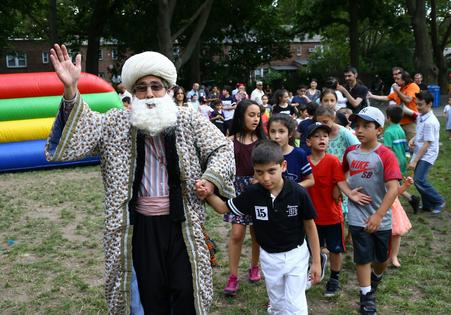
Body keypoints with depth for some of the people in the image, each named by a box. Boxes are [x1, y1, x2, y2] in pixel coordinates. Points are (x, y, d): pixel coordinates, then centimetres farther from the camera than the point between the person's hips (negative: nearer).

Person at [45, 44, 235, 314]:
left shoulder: (189, 121, -1)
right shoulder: (116, 124, 0)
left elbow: (222, 148, 5)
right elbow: (77, 134, -10)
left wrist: (211, 179, -13)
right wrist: (70, 90, -25)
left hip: (182, 223, 0)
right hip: (141, 225, 0)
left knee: (187, 292, 5)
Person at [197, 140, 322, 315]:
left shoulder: (298, 193, -22)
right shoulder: (252, 193, -16)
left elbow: (310, 226, -9)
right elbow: (223, 207, -3)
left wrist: (316, 261, -4)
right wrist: (208, 194, -24)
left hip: (296, 254, -2)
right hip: (269, 257, 3)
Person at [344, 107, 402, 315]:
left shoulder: (386, 155, -15)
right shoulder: (350, 152, -1)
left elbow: (393, 189, -21)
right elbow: (343, 174, 19)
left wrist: (378, 215, -24)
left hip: (381, 218, -1)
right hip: (358, 217, 2)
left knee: (381, 258, 18)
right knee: (363, 258, 4)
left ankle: (376, 278, 49)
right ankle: (366, 298, 19)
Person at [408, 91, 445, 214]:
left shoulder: (430, 122, -21)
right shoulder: (420, 117, 6)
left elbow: (427, 144, -20)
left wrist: (415, 161, -19)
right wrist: (413, 139, 2)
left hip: (427, 155, -9)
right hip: (419, 153, 9)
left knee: (419, 180, -15)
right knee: (418, 180, 10)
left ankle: (439, 202, 3)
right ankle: (428, 205, 25)